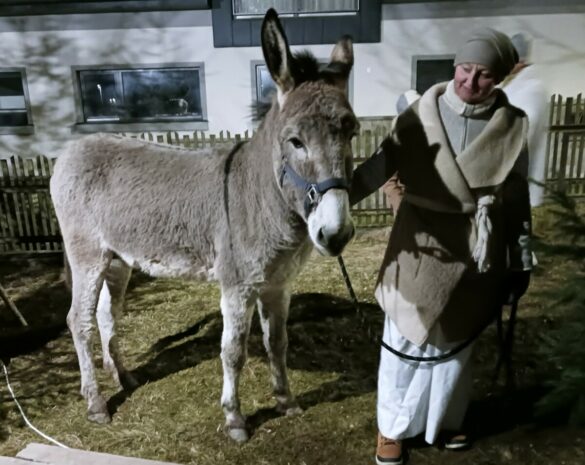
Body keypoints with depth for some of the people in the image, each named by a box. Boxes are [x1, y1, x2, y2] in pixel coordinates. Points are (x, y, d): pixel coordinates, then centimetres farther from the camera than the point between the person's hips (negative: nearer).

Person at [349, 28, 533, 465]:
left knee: (456, 342, 21)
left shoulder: (512, 126, -3)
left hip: (479, 256, 2)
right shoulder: (421, 116, -8)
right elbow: (379, 166, -15)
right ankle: (392, 426, 34)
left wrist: (522, 261, 6)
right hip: (423, 250, -2)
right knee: (407, 342, 12)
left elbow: (518, 200, 2)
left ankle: (446, 418, 47)